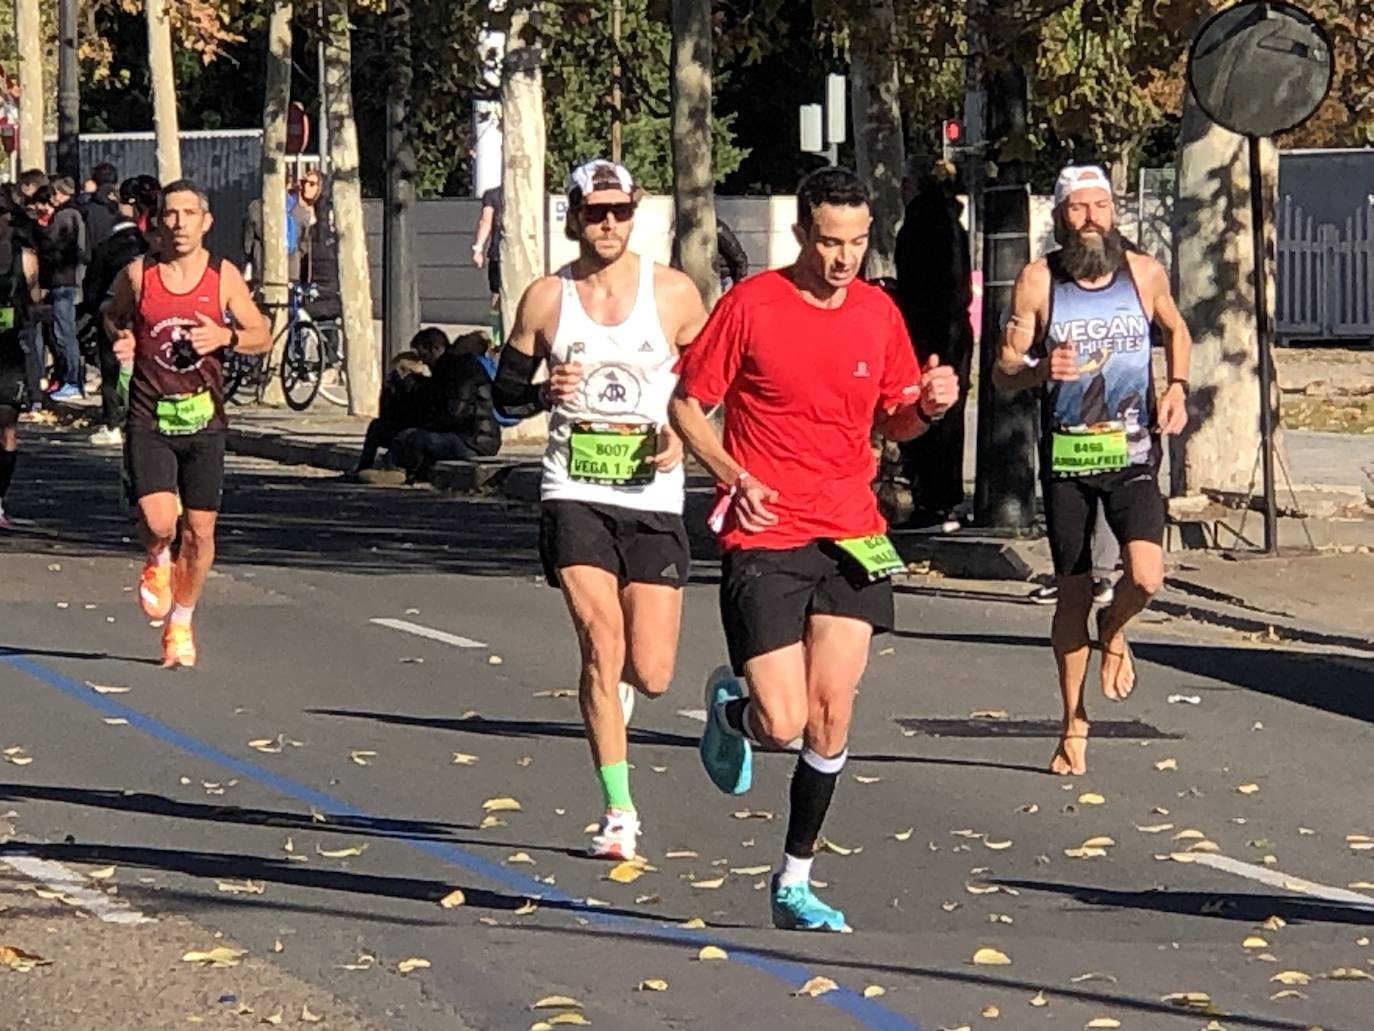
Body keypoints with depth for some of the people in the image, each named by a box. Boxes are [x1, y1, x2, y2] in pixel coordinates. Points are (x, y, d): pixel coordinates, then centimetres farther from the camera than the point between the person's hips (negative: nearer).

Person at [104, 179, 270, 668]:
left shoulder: (224, 277, 0)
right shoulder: (138, 274, -2)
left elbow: (262, 336, 8)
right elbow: (112, 316, 17)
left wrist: (225, 337, -12)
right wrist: (120, 341, -5)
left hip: (203, 420, 1)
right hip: (149, 419, -1)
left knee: (199, 531, 3)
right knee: (158, 522, -18)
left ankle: (181, 623, 26)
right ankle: (157, 563, 20)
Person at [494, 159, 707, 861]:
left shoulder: (673, 294, 2)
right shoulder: (546, 298, 3)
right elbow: (505, 390, 11)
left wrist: (683, 432, -5)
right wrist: (545, 392, -10)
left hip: (653, 496, 0)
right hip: (574, 494, 0)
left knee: (650, 674, -1)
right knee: (601, 640, -15)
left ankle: (617, 685, 40)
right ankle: (619, 814, -5)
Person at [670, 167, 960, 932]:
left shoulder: (879, 313, 6)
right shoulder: (751, 305, -6)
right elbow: (687, 404, 1)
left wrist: (929, 406, -6)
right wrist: (732, 475, -15)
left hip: (850, 537, 4)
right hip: (764, 538, -4)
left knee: (831, 721, 0)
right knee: (784, 725, -10)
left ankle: (796, 883, 15)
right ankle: (731, 709, 28)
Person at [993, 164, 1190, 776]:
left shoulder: (1145, 274, 1)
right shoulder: (1038, 282, -4)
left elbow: (1175, 330, 22)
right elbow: (1003, 373, -2)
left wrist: (1177, 387, 5)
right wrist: (1039, 370, -24)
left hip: (1131, 452, 0)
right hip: (1066, 455, 0)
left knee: (1146, 576, -21)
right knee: (1072, 594, 6)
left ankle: (1113, 632, 16)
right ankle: (1074, 725, 23)